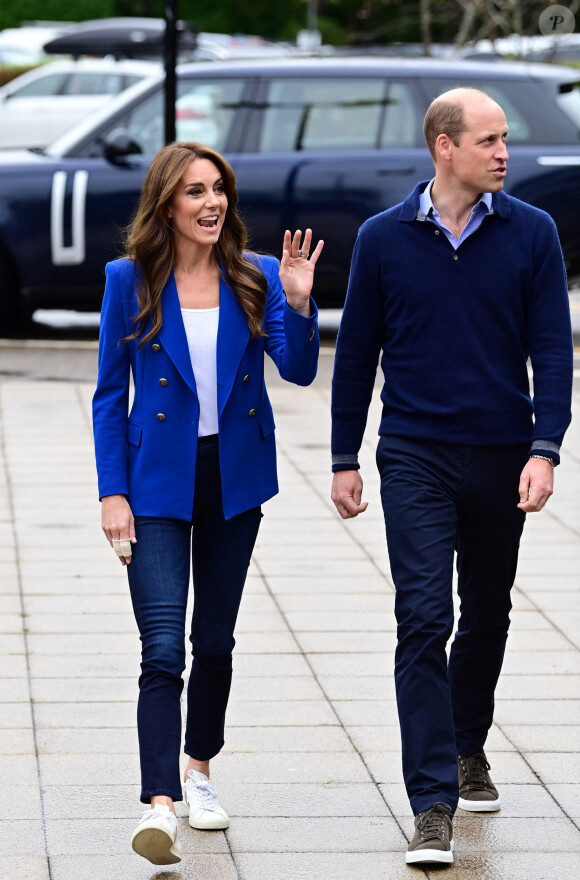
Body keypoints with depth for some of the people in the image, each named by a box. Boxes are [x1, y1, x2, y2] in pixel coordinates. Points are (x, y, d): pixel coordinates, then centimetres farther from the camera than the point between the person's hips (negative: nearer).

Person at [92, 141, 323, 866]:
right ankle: (159, 807, -20)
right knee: (164, 648, -14)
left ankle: (198, 773, 33)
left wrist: (299, 305, -25)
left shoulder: (256, 278, 0)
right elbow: (110, 395, 0)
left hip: (234, 478, 3)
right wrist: (112, 493, -6)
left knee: (215, 640, 14)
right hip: (159, 483, -3)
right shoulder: (129, 281, -4)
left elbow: (299, 370, -8)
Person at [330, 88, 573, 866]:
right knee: (423, 621, -10)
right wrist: (344, 460, 5)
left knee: (487, 617, 15)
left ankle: (469, 750, 39)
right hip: (415, 459, -2)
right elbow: (356, 354, 6)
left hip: (502, 460, 2)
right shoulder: (384, 239, -1)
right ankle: (433, 807, -12)